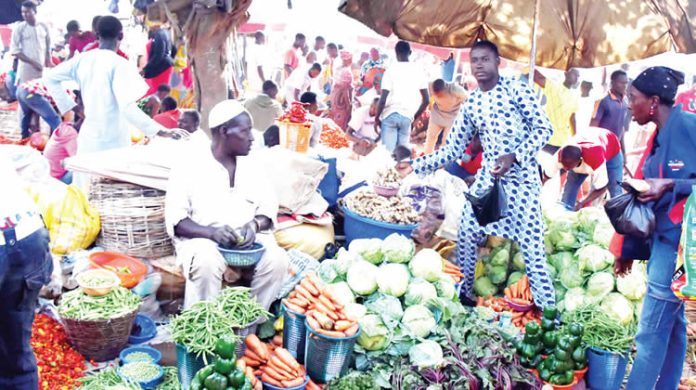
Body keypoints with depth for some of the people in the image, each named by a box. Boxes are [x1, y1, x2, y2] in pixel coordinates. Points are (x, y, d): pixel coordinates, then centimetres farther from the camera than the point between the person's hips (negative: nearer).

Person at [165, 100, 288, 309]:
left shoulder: (253, 168, 15)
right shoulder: (188, 167, 0)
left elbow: (269, 207, 11)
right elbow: (175, 219, -6)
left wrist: (255, 224, -13)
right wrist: (211, 232, -24)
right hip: (202, 238, -3)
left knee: (276, 259, -26)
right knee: (207, 263, -37)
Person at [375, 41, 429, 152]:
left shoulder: (391, 70, -6)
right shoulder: (418, 70, 5)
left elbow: (383, 100, -11)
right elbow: (426, 100, 6)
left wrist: (377, 118, 1)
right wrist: (415, 117, 18)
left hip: (390, 115, -3)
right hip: (407, 117, 3)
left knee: (387, 151, -2)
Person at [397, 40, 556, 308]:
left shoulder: (516, 89, -4)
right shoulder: (471, 104, 10)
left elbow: (544, 128, -7)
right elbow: (452, 149, 12)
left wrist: (514, 157, -21)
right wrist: (415, 167, 4)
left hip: (521, 178, -5)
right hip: (487, 178, 5)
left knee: (530, 246, -7)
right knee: (467, 236, 5)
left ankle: (549, 311, 4)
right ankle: (466, 294, 23)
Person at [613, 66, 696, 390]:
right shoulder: (659, 136, 11)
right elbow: (644, 196, 13)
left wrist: (670, 186, -28)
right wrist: (628, 249, 14)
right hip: (661, 240, 8)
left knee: (651, 330, -3)